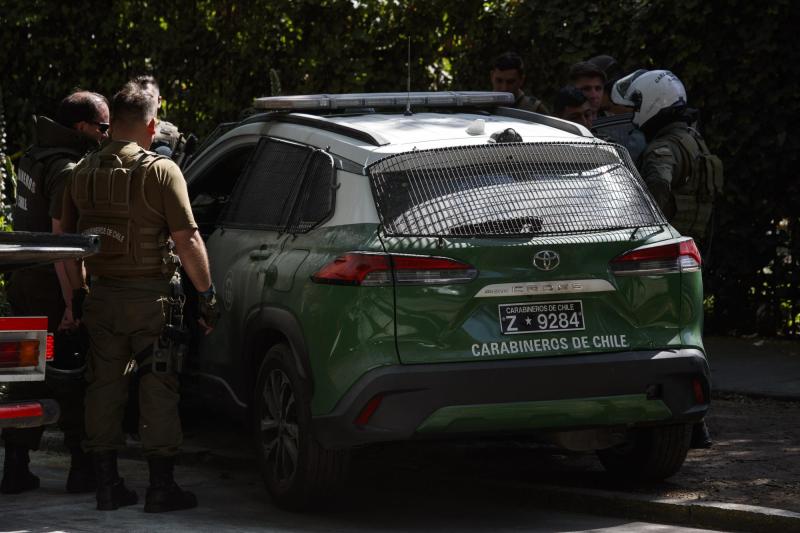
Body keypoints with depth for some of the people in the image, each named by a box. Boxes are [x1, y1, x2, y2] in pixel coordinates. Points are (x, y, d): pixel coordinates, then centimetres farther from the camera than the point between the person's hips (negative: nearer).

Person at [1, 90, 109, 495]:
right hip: (52, 287, -9)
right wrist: (72, 303, -23)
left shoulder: (34, 158, 12)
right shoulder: (68, 170, -18)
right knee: (73, 382, 0)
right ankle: (83, 469, 5)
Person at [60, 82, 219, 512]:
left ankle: (107, 485, 15)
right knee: (158, 393, 2)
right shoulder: (160, 170, -11)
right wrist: (206, 294, -8)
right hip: (150, 296, -5)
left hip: (101, 295, 5)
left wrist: (78, 293, 21)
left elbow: (68, 239, 12)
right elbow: (187, 240, -15)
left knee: (104, 388, 11)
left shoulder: (84, 172, 6)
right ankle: (161, 487, 4)